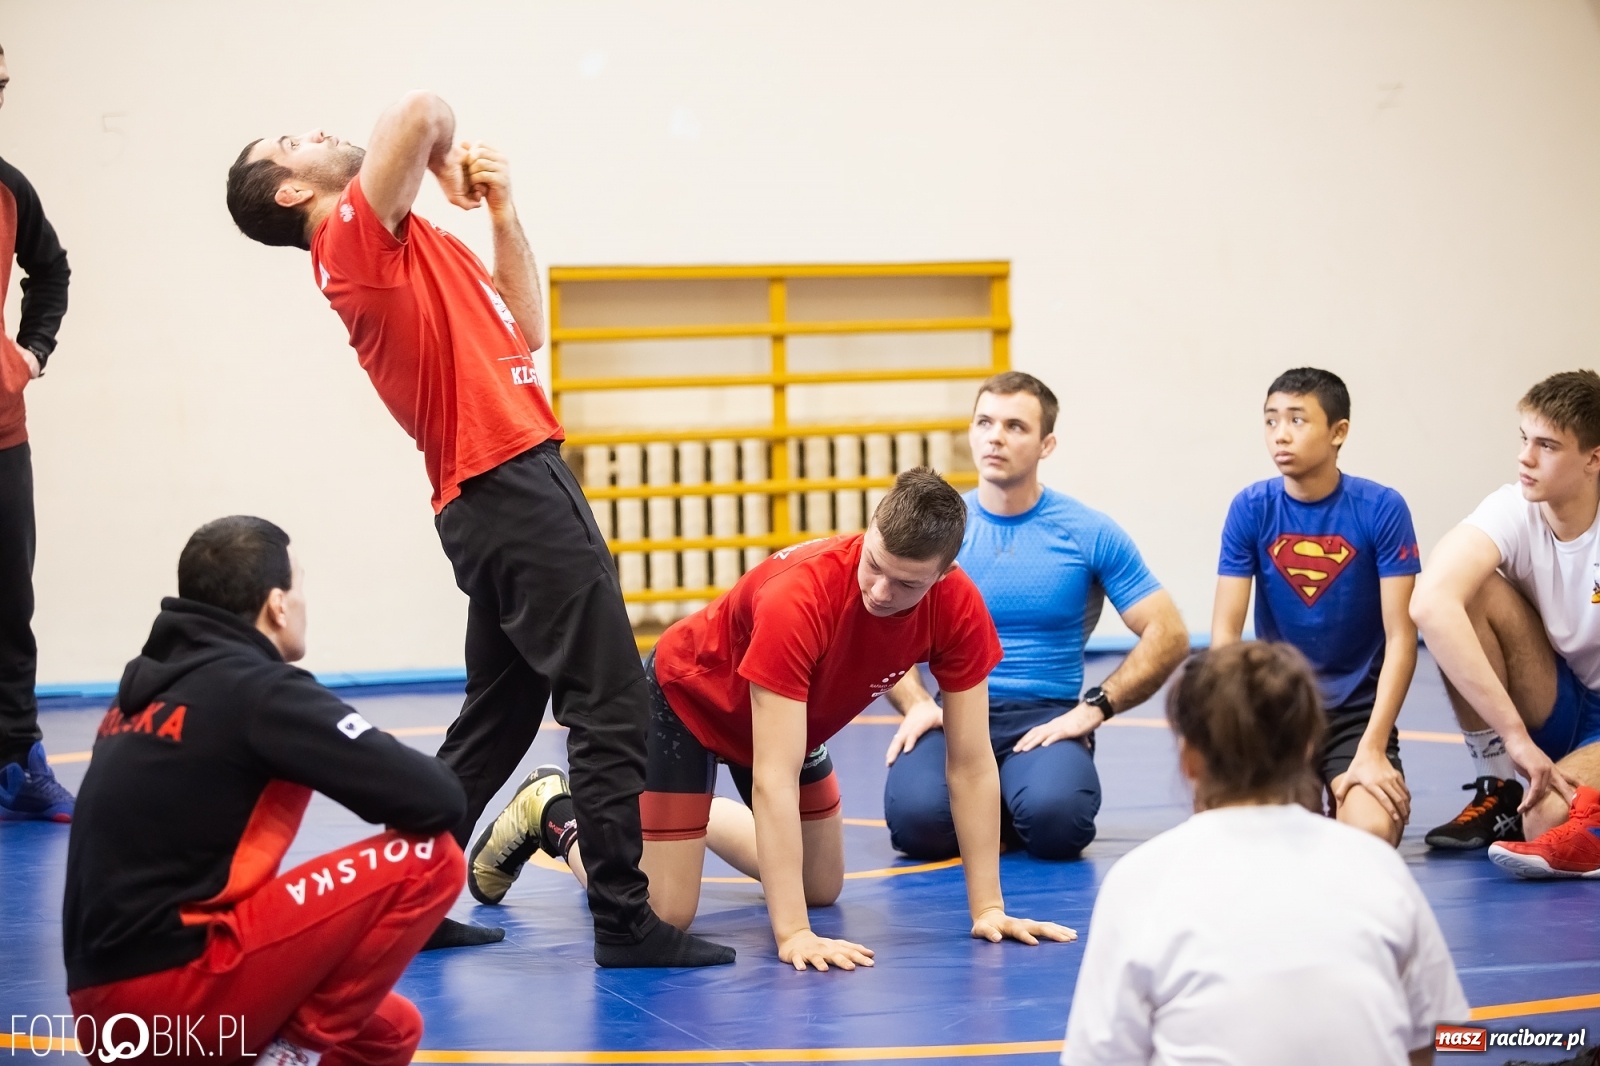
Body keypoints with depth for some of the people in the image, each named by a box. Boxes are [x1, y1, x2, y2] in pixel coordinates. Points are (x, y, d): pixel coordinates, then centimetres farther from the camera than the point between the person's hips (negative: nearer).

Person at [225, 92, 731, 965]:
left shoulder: (415, 248, 22)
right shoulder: (358, 233, -7)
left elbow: (522, 331, 24)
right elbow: (423, 111, -22)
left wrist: (502, 212, 15)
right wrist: (446, 160, 0)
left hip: (497, 497, 10)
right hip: (513, 487, -10)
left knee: (498, 715, 15)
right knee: (610, 706, -10)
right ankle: (625, 918, -8)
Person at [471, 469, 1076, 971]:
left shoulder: (956, 607, -27)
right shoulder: (798, 597, -42)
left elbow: (972, 765, -18)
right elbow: (773, 781, -43)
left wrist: (987, 908, -21)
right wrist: (793, 935, -46)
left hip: (797, 715, 6)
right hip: (685, 699, -6)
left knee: (822, 889, 17)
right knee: (663, 915, -13)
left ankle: (700, 817, 40)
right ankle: (555, 819, 14)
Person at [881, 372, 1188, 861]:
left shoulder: (1091, 534, 2)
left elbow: (1168, 635, 1)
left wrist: (1093, 708, -10)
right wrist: (916, 704, -9)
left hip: (1047, 718, -1)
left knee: (1054, 820, -34)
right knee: (918, 820, -31)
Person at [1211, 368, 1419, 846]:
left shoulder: (1381, 509, -9)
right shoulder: (1251, 509, -4)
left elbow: (1401, 637, -10)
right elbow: (1225, 633, -4)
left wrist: (1372, 751, -17)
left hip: (1358, 711, -1)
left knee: (1371, 835, -25)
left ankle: (1345, 789, 10)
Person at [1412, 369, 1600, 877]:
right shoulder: (1513, 512, -15)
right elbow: (1429, 604, -33)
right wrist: (1515, 735, -38)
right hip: (1551, 712, 6)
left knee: (1554, 823, -38)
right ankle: (1497, 795, -8)